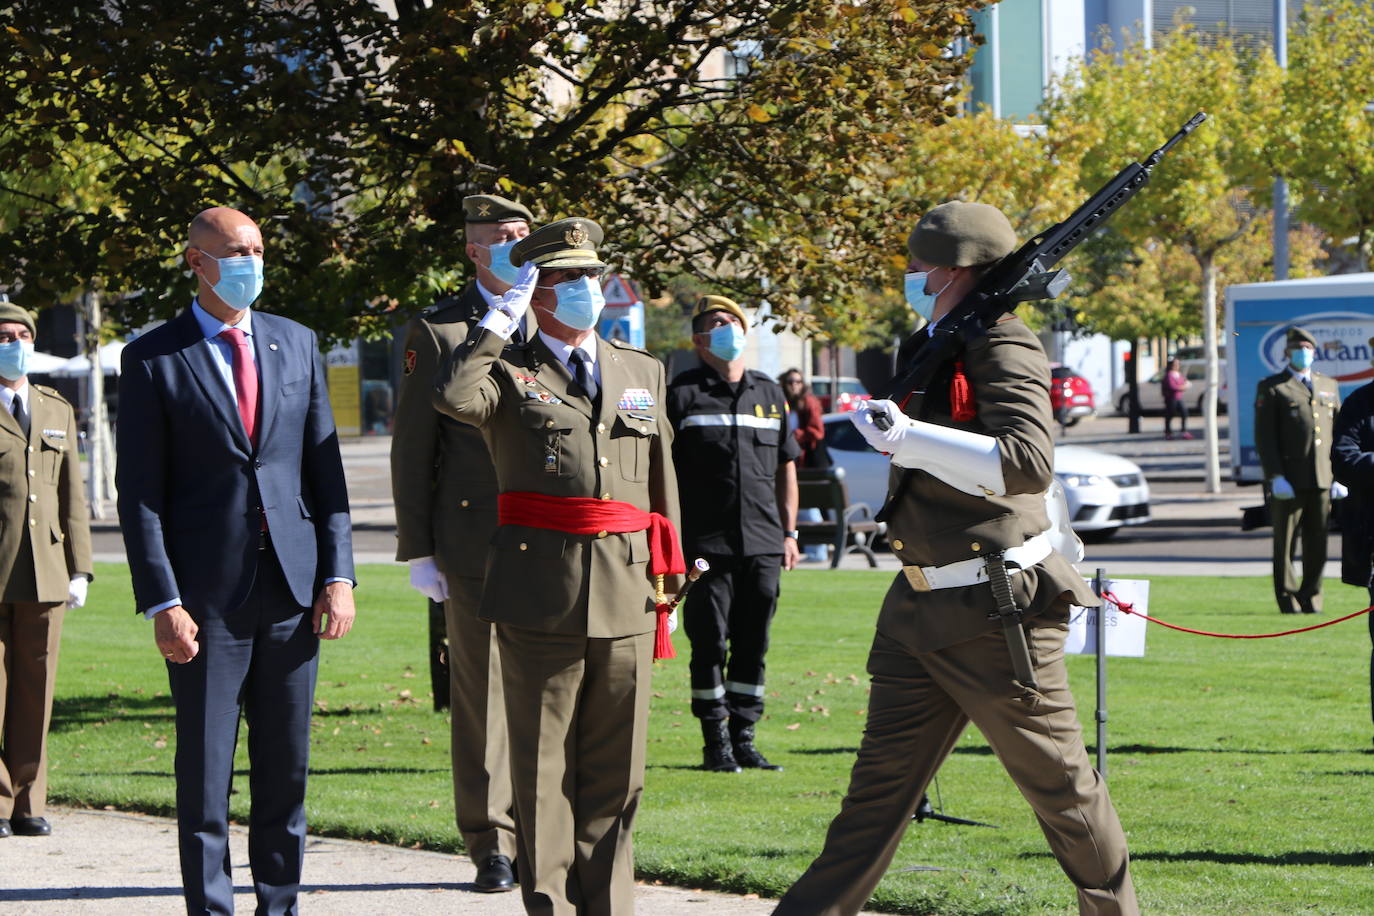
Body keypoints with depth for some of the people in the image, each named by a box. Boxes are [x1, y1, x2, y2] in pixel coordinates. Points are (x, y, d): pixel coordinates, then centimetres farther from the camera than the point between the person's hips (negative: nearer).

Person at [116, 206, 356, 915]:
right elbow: (139, 493, -3)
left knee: (286, 764, 8)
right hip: (208, 590, -3)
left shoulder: (295, 344, 10)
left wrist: (338, 574, 2)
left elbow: (325, 469, 11)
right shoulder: (153, 359, -1)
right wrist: (162, 603, -10)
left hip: (293, 586, 3)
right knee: (205, 769, 0)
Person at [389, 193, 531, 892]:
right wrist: (417, 551, -2)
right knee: (482, 694, 1)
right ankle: (493, 846, 7)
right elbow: (412, 450, 4)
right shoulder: (436, 332, 5)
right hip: (475, 540, -2)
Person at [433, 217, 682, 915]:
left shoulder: (642, 372, 16)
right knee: (543, 765, 1)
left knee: (616, 767, 7)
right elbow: (453, 397, -21)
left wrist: (669, 583, 17)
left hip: (626, 595, 4)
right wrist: (502, 317, -12)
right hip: (540, 594, -4)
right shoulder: (509, 372, 3)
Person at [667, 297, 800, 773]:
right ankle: (715, 743, 6)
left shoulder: (770, 394, 14)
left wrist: (789, 532, 12)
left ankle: (744, 738, 14)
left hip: (763, 544, 4)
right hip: (706, 544, -4)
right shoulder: (682, 395, 1)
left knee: (753, 644, 6)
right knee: (710, 644, -1)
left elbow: (786, 468, 19)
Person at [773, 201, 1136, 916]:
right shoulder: (930, 351, 15)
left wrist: (910, 438, -33)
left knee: (1058, 779, 2)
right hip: (919, 609, 9)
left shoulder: (1003, 350, -13)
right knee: (880, 782, 7)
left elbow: (1029, 461, -30)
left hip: (995, 609, -9)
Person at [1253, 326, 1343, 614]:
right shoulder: (1271, 388, 2)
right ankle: (1289, 601, 7)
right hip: (1288, 481, -4)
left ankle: (1311, 599, 15)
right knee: (1285, 544, 0)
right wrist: (1276, 477, -13)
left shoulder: (1329, 386, 18)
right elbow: (1264, 438, -4)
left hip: (1322, 481, 4)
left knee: (1318, 546, 6)